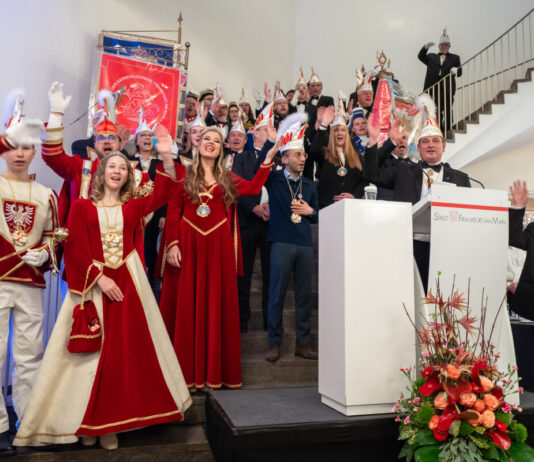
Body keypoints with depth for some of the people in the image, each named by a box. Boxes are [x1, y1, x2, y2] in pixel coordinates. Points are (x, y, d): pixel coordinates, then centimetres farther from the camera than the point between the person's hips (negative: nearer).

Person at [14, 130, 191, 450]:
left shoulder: (133, 206, 10)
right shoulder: (82, 206, 4)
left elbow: (164, 193, -4)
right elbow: (75, 248, -4)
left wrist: (167, 157, -16)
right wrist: (99, 278, -14)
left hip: (127, 284, 2)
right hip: (92, 285, -2)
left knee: (125, 351, 3)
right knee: (92, 352, 3)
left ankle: (112, 423, 15)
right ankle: (87, 421, 17)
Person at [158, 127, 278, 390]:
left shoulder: (227, 179, 13)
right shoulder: (184, 176, 7)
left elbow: (253, 188, -2)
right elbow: (173, 212, 0)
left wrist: (268, 159, -2)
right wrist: (172, 245, -10)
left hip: (218, 247, 2)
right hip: (188, 246, -1)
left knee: (217, 305, 3)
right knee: (185, 306, 0)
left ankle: (214, 371, 12)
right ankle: (185, 371, 9)